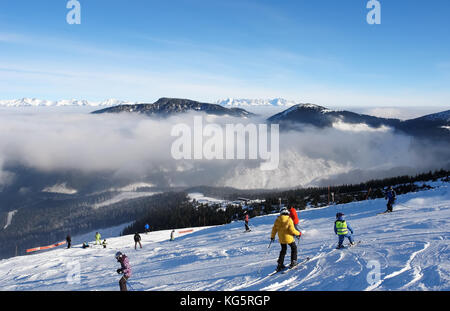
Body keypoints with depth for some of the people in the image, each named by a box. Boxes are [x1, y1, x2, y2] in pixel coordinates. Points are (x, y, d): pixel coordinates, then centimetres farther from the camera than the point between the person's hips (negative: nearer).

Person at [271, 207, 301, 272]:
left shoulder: (277, 220, -4)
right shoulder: (289, 220, -17)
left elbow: (274, 229, 2)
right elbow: (292, 230, -18)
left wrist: (272, 236, 17)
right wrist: (299, 233, 0)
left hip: (281, 239, 4)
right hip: (288, 238, -4)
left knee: (283, 250, 21)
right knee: (294, 248, 19)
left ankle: (280, 264, 17)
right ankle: (293, 262, 16)